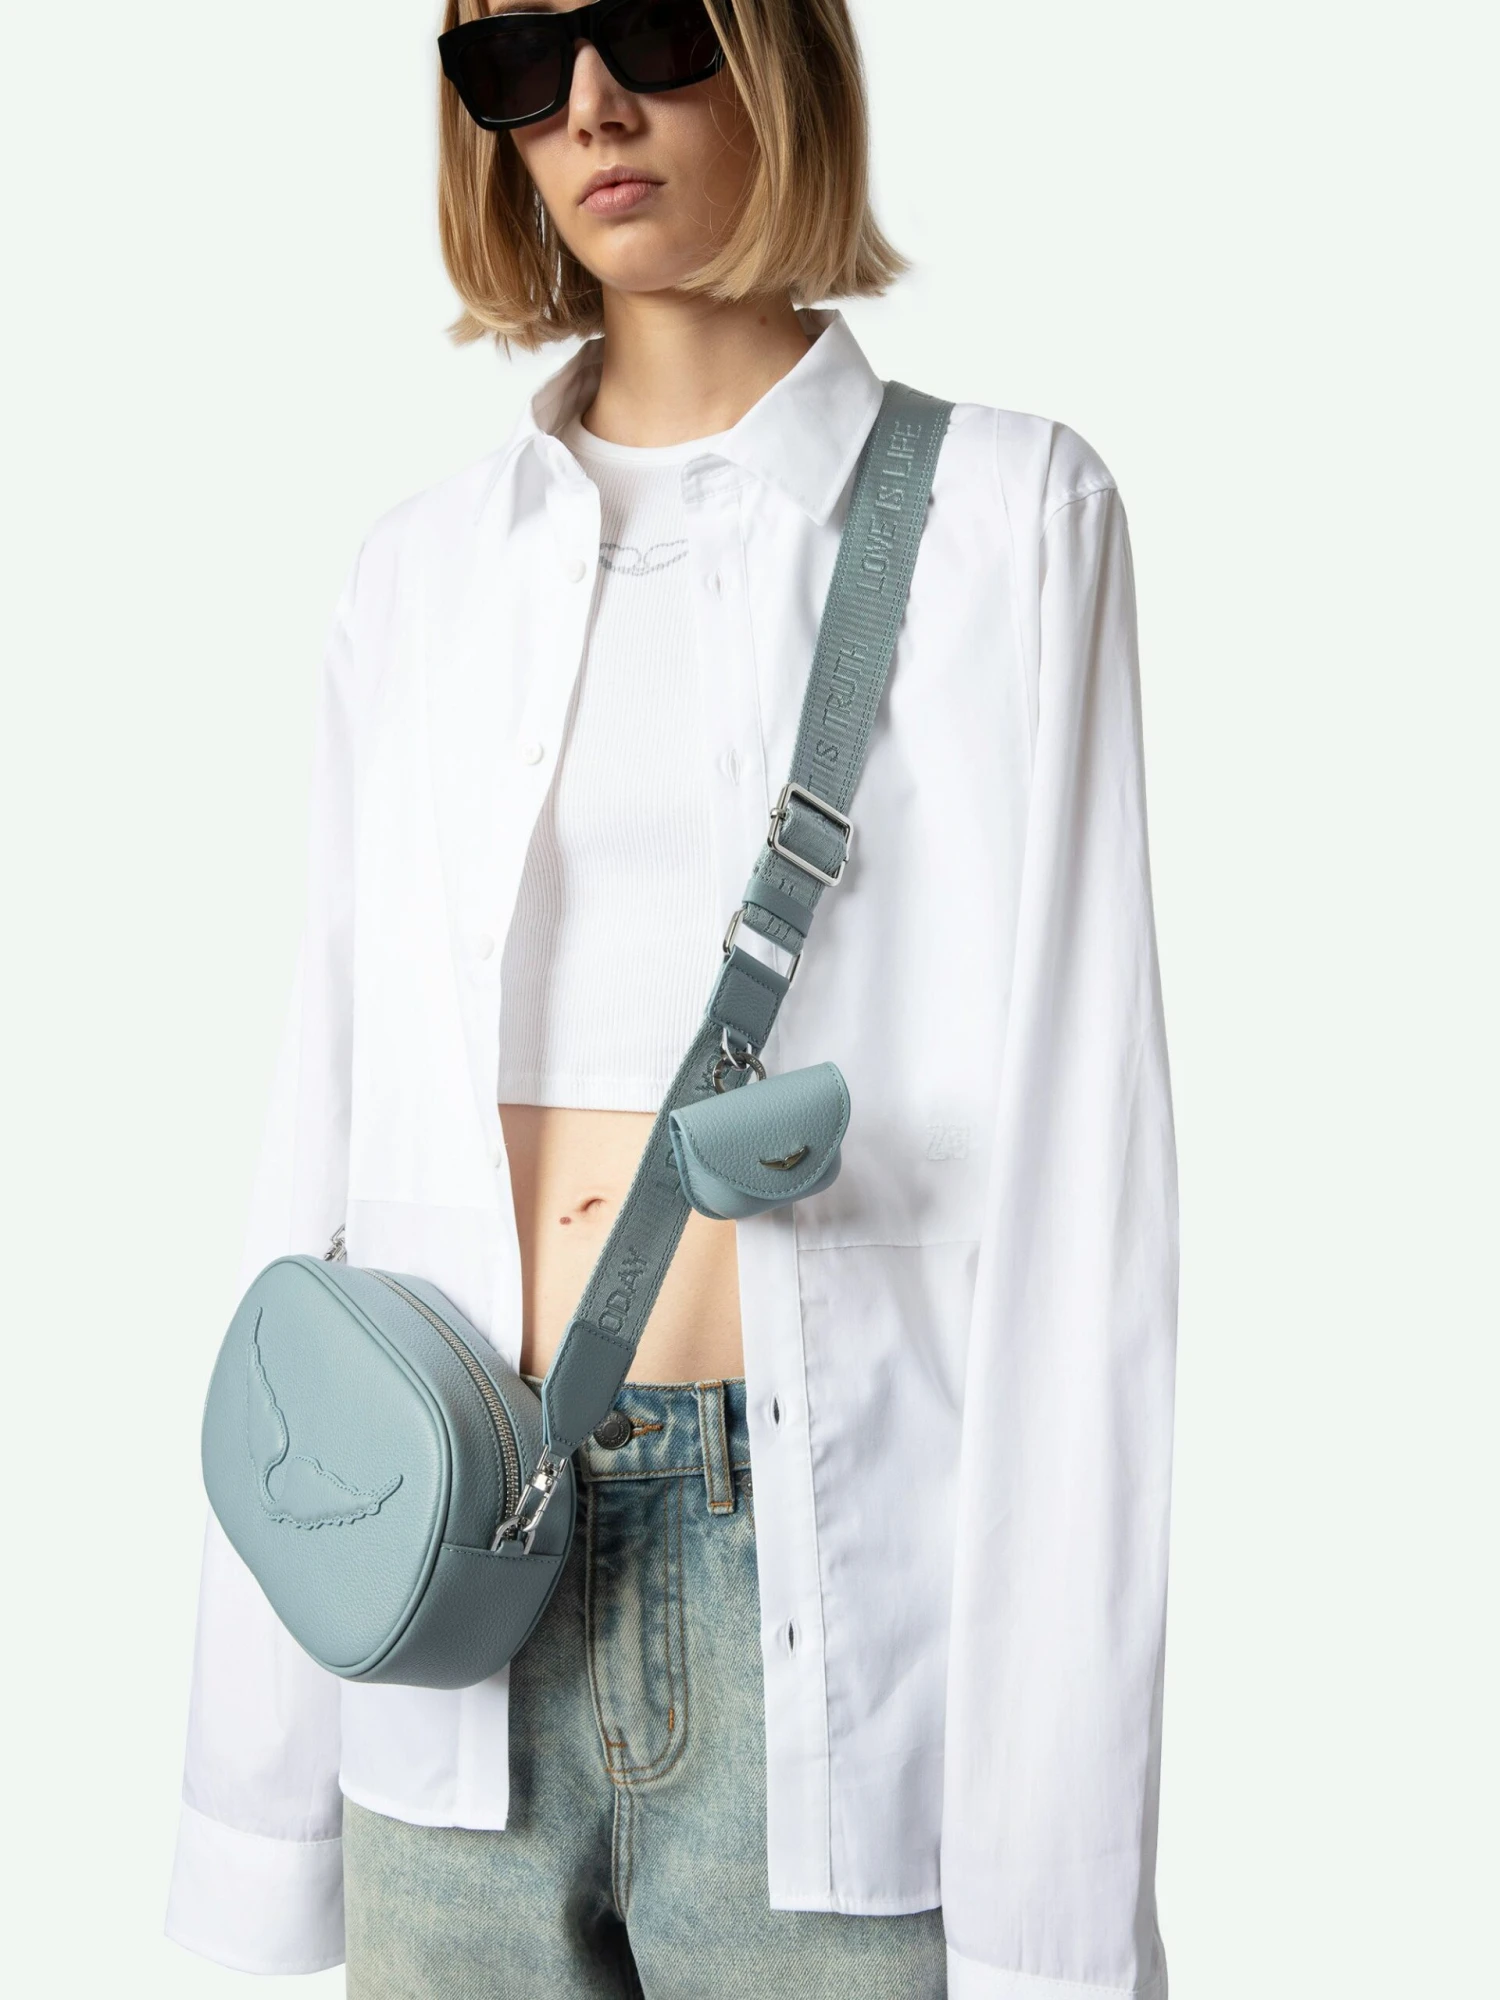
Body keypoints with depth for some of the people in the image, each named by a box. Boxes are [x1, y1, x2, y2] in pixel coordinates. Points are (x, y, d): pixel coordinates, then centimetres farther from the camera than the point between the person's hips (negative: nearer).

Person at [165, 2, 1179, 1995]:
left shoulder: (1005, 512, -1)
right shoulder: (421, 569, 9)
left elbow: (1074, 1164, -7)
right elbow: (323, 1138, 8)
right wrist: (263, 1805, 5)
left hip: (832, 1611, -3)